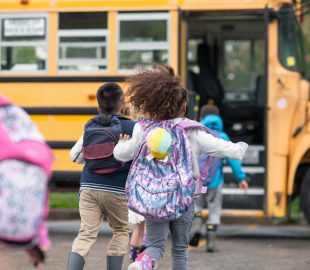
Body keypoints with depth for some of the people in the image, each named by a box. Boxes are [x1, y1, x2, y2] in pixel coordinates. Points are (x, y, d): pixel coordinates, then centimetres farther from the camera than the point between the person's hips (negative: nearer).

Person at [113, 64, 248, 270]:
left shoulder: (145, 130, -2)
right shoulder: (191, 132, -8)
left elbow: (121, 154, 3)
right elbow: (221, 147, -3)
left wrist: (122, 143, 26)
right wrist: (240, 149, 18)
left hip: (153, 197, 2)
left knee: (156, 244, 6)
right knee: (180, 249, 13)